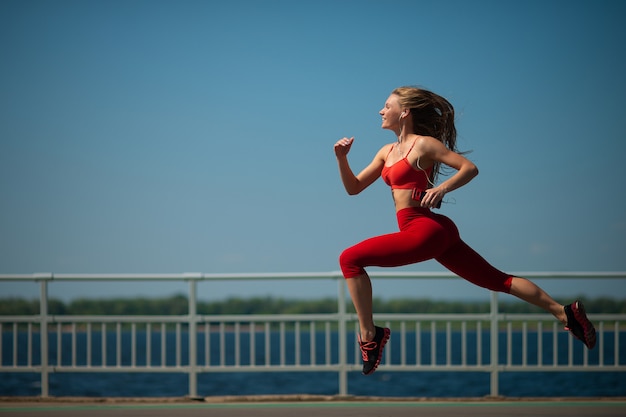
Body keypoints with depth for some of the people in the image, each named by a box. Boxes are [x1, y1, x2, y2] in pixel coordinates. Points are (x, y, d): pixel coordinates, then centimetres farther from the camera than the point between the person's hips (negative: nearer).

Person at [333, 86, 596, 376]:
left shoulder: (423, 144, -5)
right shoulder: (387, 152, 19)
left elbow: (470, 168, -8)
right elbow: (353, 187, 20)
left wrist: (442, 188, -23)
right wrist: (342, 159, 5)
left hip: (426, 230, -9)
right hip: (437, 234, 9)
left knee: (350, 259, -13)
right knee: (497, 280, 10)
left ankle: (369, 335, -12)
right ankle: (564, 313, 10)